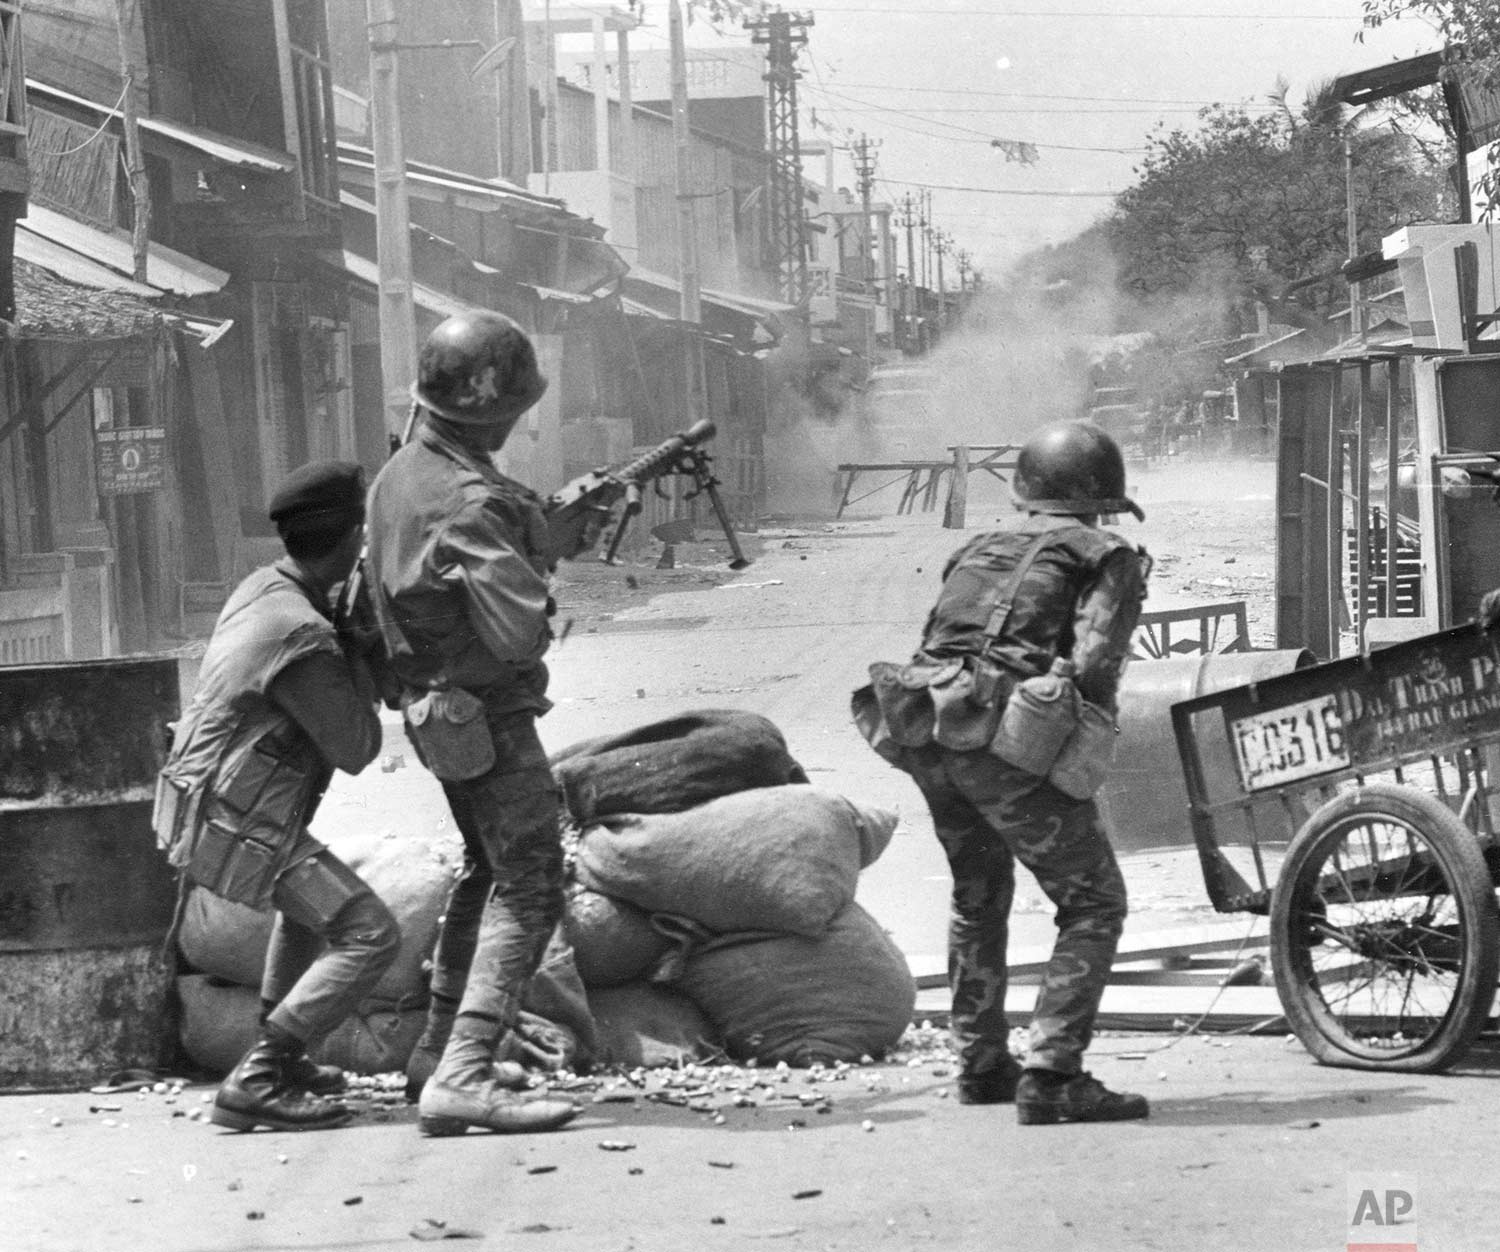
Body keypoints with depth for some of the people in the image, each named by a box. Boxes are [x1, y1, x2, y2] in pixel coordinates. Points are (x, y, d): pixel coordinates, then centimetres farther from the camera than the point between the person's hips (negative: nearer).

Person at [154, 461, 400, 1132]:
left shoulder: (261, 589, 4)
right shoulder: (302, 639, -26)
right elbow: (356, 749, -17)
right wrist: (360, 664, -5)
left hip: (197, 806, 10)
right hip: (237, 831, -10)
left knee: (313, 896, 33)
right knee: (369, 935, -9)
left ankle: (279, 1057, 34)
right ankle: (257, 1083, -13)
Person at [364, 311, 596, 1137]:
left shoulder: (401, 474, 5)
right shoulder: (467, 501, -25)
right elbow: (516, 627, -30)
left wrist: (553, 535, 7)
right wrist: (542, 553, -11)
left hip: (438, 710, 10)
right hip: (484, 713, -10)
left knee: (487, 873, 26)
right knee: (529, 889, -11)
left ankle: (439, 1050, 34)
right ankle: (464, 1078, -21)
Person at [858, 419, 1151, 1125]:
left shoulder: (977, 554, 29)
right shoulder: (1107, 557, 10)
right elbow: (1094, 663, -5)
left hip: (921, 728, 7)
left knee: (977, 898, 27)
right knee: (1093, 905, 1)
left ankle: (981, 1065, 35)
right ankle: (1051, 1076, -10)